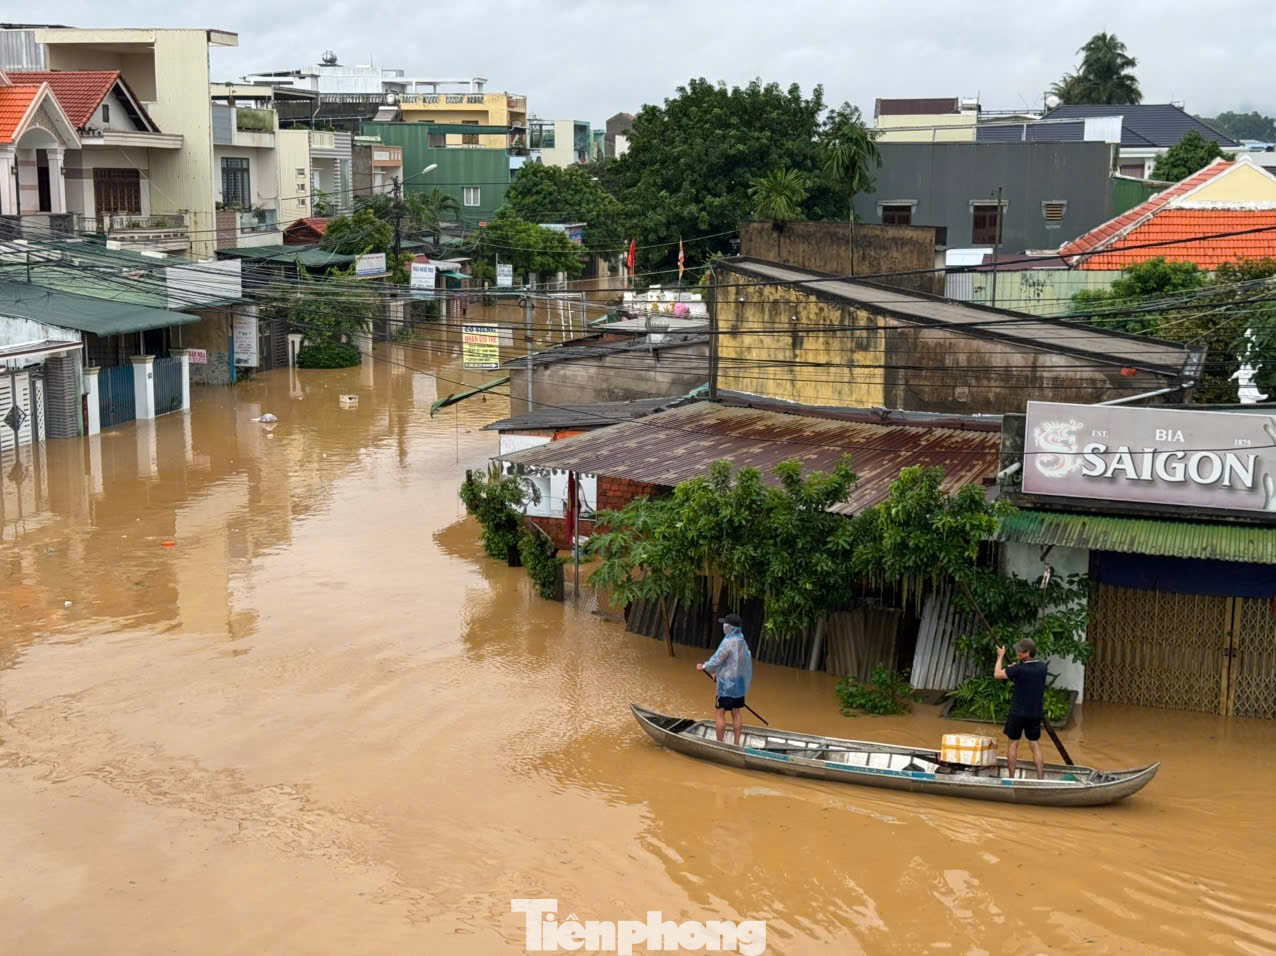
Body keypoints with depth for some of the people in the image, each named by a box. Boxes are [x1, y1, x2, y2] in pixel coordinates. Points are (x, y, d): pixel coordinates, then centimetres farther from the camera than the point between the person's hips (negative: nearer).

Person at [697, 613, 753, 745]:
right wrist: (719, 673, 21)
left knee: (719, 713, 1)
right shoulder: (742, 641, 6)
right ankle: (737, 743, 17)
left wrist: (704, 667, 2)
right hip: (740, 683, 8)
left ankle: (719, 743, 4)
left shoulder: (728, 642, -21)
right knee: (736, 713, 13)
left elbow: (716, 660, -17)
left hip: (727, 684, -8)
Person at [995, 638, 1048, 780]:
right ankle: (1040, 778, 3)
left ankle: (1011, 777, 13)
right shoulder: (1042, 667, -1)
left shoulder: (1019, 669, -18)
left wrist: (1000, 657, 5)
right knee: (1035, 745, 9)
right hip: (1036, 713, 4)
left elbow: (997, 674, -7)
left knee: (1013, 743, 9)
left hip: (1018, 712, -4)